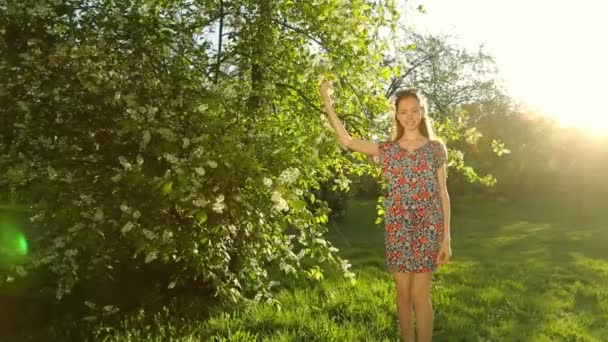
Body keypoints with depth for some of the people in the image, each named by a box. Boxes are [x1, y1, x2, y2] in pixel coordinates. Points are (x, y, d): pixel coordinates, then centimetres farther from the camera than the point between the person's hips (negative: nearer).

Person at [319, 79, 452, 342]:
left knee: (419, 294, -4)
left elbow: (443, 194, 3)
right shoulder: (386, 150, 8)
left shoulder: (436, 148, 4)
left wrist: (446, 237, -1)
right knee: (403, 293, 8)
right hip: (396, 228, 2)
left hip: (427, 227, -2)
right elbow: (347, 140, 0)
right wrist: (328, 103, -4)